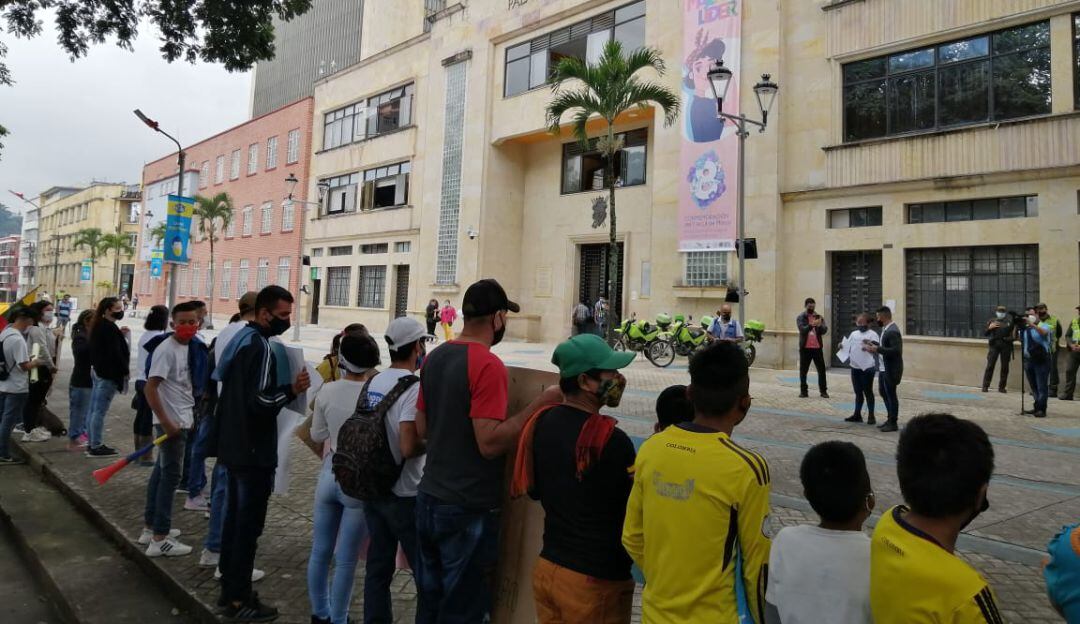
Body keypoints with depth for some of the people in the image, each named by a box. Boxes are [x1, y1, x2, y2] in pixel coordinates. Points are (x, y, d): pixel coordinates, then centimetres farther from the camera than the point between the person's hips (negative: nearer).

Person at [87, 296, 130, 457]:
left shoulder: (99, 325, 12)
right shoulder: (110, 328, -18)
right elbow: (115, 353, -21)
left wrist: (120, 334, 8)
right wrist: (125, 369, -10)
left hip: (98, 371, 10)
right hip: (109, 374, -10)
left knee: (94, 410, 15)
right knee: (100, 411, -3)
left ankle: (93, 444, 24)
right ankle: (96, 446, 3)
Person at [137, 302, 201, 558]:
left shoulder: (189, 347, 8)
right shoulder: (166, 349, -18)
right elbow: (149, 388, -23)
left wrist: (190, 416, 13)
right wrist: (166, 422, -23)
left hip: (181, 420, 9)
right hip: (171, 422, -9)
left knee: (161, 472, 17)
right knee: (170, 476, -3)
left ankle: (151, 527, 29)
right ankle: (160, 539, 4)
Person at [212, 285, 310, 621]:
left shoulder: (240, 339, 12)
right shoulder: (261, 346, -19)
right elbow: (259, 401, -27)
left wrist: (285, 387, 11)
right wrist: (291, 390, -16)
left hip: (234, 445, 10)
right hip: (253, 450, -10)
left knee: (235, 516, 17)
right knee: (248, 523, 0)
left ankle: (230, 587, 29)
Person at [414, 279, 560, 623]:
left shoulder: (434, 357, 5)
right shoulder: (488, 365, -20)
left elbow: (422, 429, 11)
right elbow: (490, 443, -25)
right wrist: (540, 403, -20)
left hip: (428, 498, 8)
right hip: (468, 509, -8)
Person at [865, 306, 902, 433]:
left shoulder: (892, 331, -22)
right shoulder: (886, 329, 9)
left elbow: (896, 350, -28)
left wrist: (878, 349, -25)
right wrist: (875, 346, 5)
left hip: (891, 369, -10)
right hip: (884, 368, 10)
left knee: (891, 395, 2)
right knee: (883, 392, 19)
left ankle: (893, 423, 14)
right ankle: (890, 419, 31)